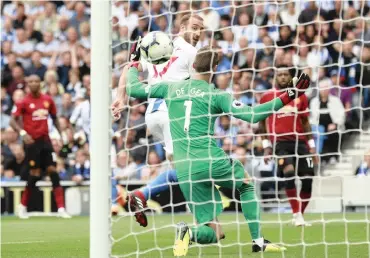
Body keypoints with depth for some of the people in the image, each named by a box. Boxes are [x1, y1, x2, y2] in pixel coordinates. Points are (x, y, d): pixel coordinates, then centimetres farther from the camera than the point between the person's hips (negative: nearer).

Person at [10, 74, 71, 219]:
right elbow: (13, 121, -9)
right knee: (35, 174, -4)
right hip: (32, 142, -4)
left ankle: (61, 208, -7)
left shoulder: (48, 100, 6)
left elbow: (54, 118, 19)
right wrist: (23, 133, -25)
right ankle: (23, 206, 15)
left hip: (45, 140, 4)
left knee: (53, 171, -4)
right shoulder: (23, 102, -6)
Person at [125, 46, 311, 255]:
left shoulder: (171, 88, 9)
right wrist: (286, 98, -5)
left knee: (214, 233, 10)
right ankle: (258, 241, 18)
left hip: (185, 172, 3)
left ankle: (189, 233, -23)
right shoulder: (215, 95, -1)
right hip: (211, 162, -3)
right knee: (246, 185, 29)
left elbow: (133, 89, 16)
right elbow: (251, 115, -8)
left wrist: (134, 65, 34)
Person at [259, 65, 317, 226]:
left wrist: (311, 145, 12)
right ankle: (296, 214, -22)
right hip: (280, 142, -3)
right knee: (289, 172, -26)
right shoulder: (267, 97, 7)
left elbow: (305, 122, 17)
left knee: (308, 179, -3)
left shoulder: (300, 96, 12)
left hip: (300, 141, 3)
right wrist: (266, 146, 4)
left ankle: (300, 215, 16)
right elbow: (262, 123, 11)